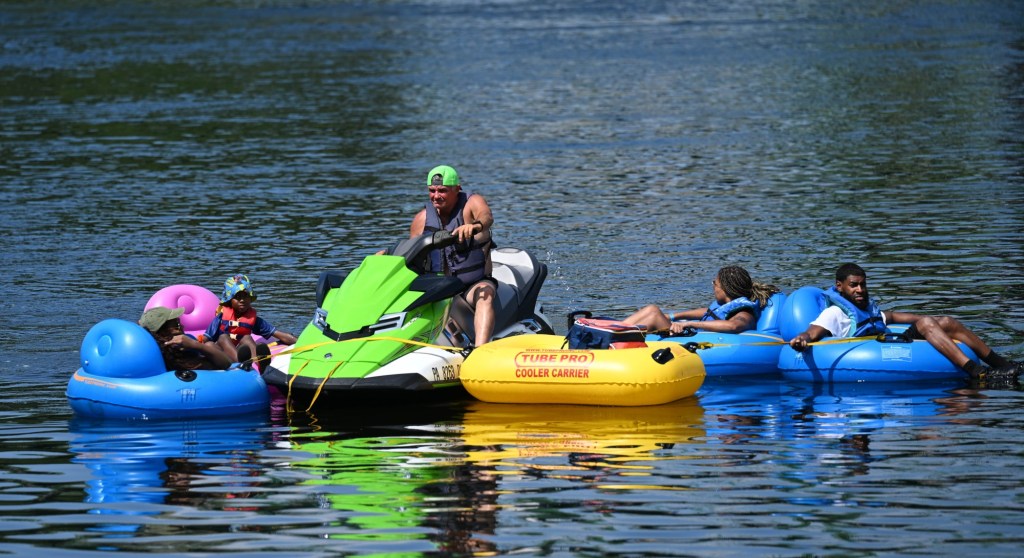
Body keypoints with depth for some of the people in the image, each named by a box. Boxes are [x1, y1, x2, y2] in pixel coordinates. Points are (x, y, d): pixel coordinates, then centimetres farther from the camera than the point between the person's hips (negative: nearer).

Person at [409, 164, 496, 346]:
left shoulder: (472, 203, -6)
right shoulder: (422, 218, 6)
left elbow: (486, 216, -31)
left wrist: (475, 225, -55)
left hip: (474, 284, -5)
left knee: (485, 295, -37)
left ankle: (480, 349, -55)